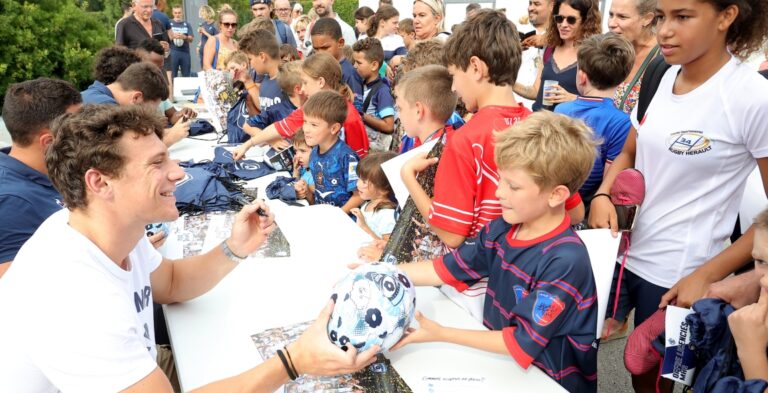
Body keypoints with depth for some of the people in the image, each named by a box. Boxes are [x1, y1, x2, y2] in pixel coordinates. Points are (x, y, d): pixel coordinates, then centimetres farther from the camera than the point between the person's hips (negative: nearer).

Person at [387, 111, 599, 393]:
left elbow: (523, 343, -22)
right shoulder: (503, 228, -5)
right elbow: (448, 268, 3)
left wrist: (441, 334, -23)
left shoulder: (565, 261, -25)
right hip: (501, 360, 6)